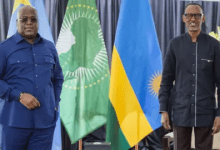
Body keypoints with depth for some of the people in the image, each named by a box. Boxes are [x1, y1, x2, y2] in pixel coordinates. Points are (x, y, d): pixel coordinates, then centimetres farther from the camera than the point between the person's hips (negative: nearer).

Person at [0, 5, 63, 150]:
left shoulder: (50, 47, 12)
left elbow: (58, 78, 21)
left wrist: (55, 103, 10)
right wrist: (19, 95, -16)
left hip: (45, 121, 3)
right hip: (15, 121, -3)